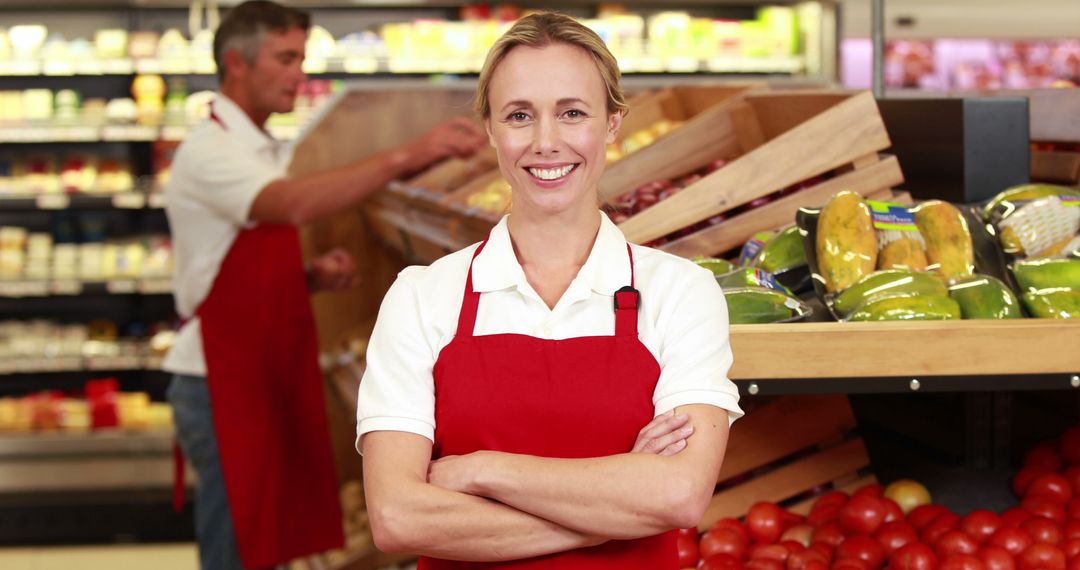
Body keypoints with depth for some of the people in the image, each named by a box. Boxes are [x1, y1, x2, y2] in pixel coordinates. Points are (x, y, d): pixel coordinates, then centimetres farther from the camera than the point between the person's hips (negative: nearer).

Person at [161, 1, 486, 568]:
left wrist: (315, 276, 0)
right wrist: (405, 156, -40)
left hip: (264, 381, 9)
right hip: (222, 385, -9)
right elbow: (295, 204, -35)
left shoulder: (261, 151, 16)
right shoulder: (210, 151, -14)